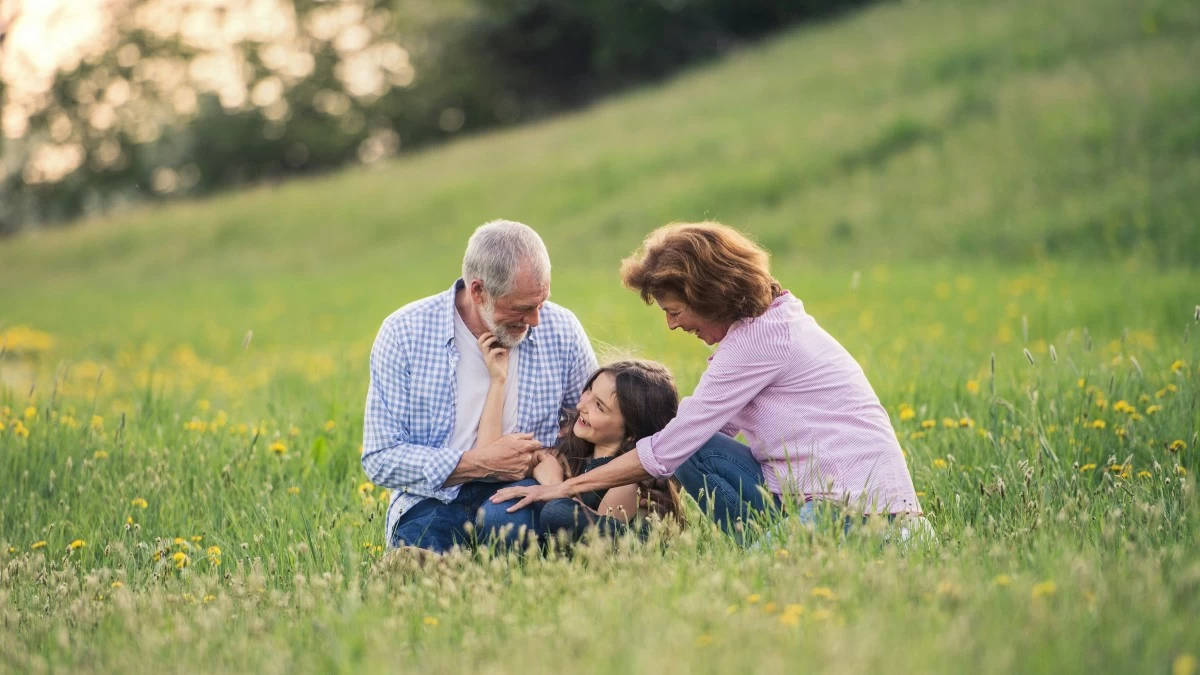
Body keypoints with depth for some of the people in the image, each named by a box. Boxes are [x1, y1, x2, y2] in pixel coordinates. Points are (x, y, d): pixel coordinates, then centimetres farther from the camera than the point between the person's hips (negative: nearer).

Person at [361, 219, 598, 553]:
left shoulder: (561, 331, 0)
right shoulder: (403, 334, -7)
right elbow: (380, 459, -7)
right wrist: (478, 463, -18)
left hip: (520, 494, 2)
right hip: (433, 501, -1)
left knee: (509, 519, -36)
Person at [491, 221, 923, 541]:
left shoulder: (759, 339, -13)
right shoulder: (772, 319, 15)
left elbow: (669, 449, -12)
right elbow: (704, 423, 18)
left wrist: (566, 487, -5)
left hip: (855, 508, -10)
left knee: (695, 452, -16)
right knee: (697, 445, 5)